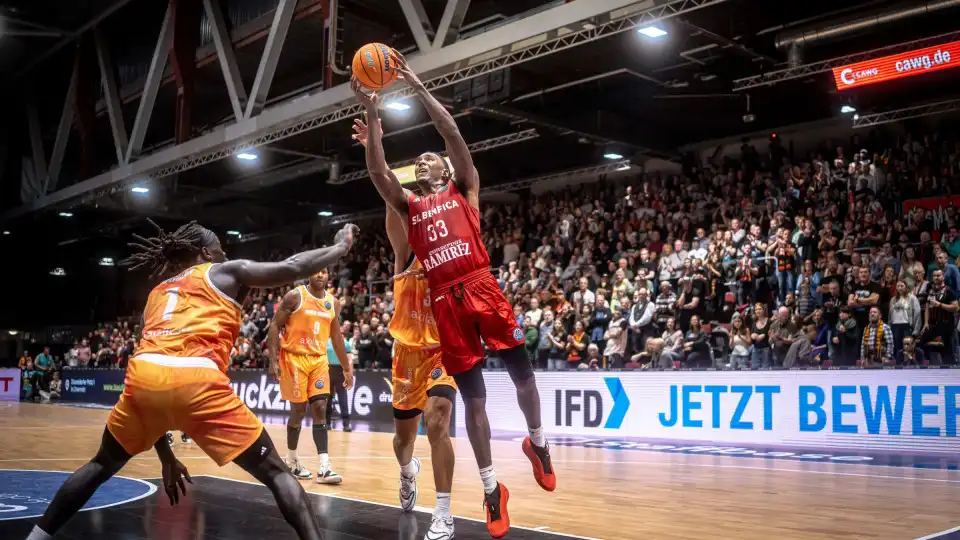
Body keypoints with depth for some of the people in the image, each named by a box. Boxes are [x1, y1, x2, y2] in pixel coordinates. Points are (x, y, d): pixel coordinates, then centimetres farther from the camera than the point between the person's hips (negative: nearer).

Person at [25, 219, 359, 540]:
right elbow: (293, 268, 8)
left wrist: (165, 454, 35)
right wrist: (342, 245, 27)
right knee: (275, 473, 4)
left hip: (141, 375, 5)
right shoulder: (226, 273, 20)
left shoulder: (157, 293, 34)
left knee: (102, 465, 32)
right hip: (195, 378, -5)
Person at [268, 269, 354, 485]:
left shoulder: (333, 303, 7)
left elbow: (336, 336, 16)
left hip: (319, 359, 4)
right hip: (294, 357, -4)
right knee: (298, 410, 1)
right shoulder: (295, 296, -8)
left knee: (320, 409, -4)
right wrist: (273, 360, -15)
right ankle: (291, 460, 22)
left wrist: (347, 367, 15)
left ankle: (324, 468, -8)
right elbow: (275, 326, -7)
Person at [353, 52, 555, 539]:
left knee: (521, 371, -2)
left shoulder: (463, 190, 16)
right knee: (473, 395, 3)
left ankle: (537, 442, 26)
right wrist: (372, 116, 0)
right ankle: (491, 488, 10)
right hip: (445, 300, 2)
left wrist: (417, 86, 3)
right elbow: (378, 172, 5)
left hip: (481, 287, -2)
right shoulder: (409, 205, 21)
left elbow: (453, 135, 5)